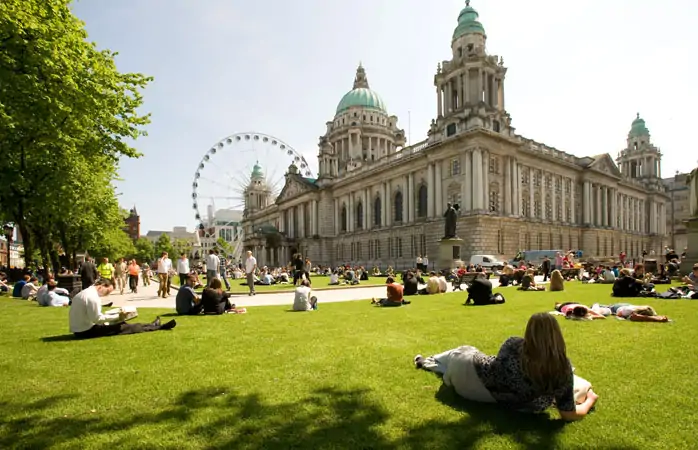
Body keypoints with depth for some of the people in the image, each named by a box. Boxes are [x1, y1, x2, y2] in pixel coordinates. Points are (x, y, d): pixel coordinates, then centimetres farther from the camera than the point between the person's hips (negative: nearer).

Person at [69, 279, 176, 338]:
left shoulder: (85, 293, 10)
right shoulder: (93, 297, -22)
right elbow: (97, 319, -22)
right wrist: (118, 316, -15)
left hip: (79, 329, 9)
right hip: (86, 331, -9)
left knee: (119, 323, 14)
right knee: (124, 327, -5)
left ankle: (152, 325, 21)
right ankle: (157, 327, 2)